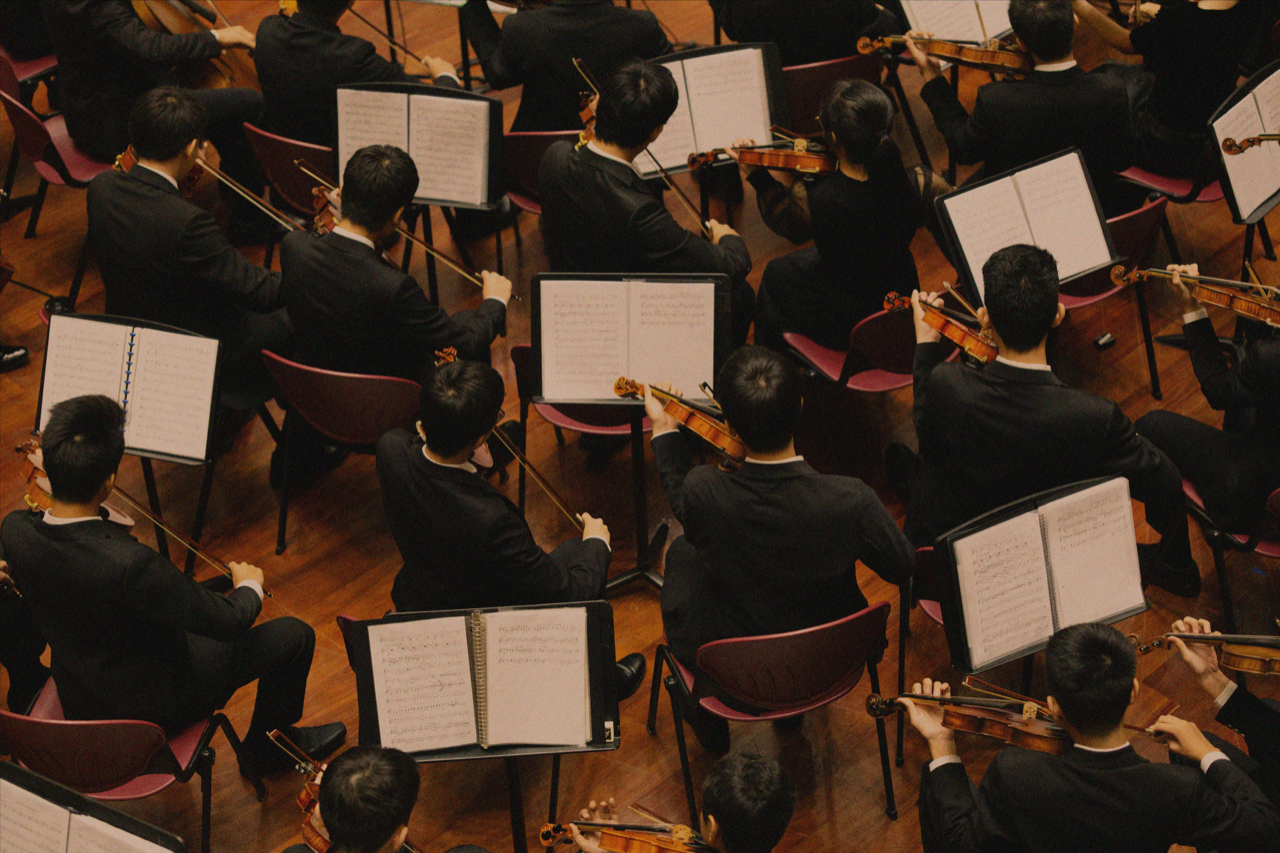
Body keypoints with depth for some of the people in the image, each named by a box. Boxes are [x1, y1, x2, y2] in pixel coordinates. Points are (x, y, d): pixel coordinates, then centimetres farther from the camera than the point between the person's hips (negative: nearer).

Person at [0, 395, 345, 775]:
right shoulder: (128, 563, -40)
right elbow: (227, 622, -27)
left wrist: (54, 481, 10)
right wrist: (250, 587, -6)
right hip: (150, 705, -7)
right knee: (294, 635, 3)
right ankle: (268, 745, 30)